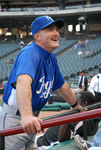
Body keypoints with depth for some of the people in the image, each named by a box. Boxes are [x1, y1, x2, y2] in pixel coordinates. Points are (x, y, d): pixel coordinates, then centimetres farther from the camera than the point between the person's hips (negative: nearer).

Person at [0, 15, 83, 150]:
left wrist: (75, 105, 32)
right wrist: (26, 116, -56)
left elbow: (61, 85, 23)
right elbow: (23, 81, -41)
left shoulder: (51, 58, 9)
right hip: (15, 117, -9)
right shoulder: (30, 53, -22)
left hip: (32, 118, 9)